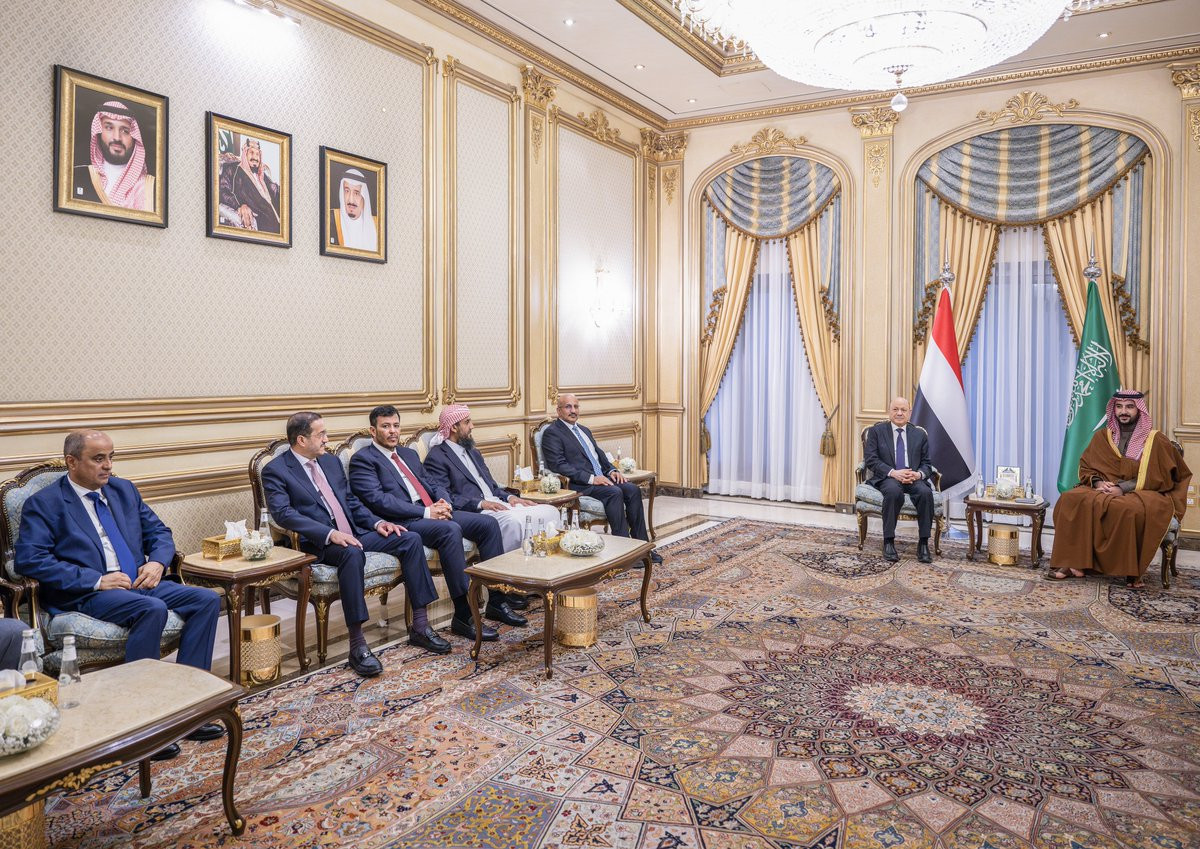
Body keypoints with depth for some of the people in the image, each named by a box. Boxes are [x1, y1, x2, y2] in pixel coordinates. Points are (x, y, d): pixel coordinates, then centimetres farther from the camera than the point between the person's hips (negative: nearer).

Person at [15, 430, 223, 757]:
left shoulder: (124, 490, 16)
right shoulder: (43, 504, -1)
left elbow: (159, 531, 19)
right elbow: (29, 560, -12)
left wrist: (157, 562, -4)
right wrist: (96, 580, -19)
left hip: (139, 583, 6)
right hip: (84, 595, -6)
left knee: (207, 600, -15)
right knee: (152, 609, -34)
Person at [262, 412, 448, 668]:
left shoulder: (332, 462, 18)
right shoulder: (275, 471, -4)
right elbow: (283, 513, -18)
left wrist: (377, 522, 2)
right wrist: (330, 534, -30)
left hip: (354, 533, 7)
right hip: (317, 544, -7)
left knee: (410, 539, -10)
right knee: (352, 553, -39)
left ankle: (420, 627, -6)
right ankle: (357, 645, -32)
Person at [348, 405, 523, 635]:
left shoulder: (409, 454, 25)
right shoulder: (363, 460, -1)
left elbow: (432, 484, 24)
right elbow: (377, 499, -14)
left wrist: (443, 501, -2)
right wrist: (425, 512, -18)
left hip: (435, 513, 8)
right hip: (402, 522, -8)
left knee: (488, 523, -8)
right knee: (450, 530, -35)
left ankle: (497, 601, -3)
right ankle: (463, 616, -30)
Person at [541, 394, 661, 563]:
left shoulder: (584, 430, 25)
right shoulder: (552, 433, -3)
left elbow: (600, 454, 26)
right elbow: (558, 465, -14)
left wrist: (612, 470, 3)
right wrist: (591, 478, -21)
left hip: (600, 477, 8)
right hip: (578, 485, -8)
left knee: (633, 490, -15)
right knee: (614, 492, -30)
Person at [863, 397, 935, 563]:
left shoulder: (920, 434, 16)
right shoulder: (876, 431, 8)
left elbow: (926, 464, 12)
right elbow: (870, 459, -3)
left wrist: (919, 474, -13)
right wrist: (893, 473, -18)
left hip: (913, 478, 3)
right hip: (886, 478, -2)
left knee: (926, 492, -31)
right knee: (894, 491, -37)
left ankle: (923, 543, -21)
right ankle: (889, 542, -28)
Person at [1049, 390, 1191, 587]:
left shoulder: (1156, 441, 2)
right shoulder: (1102, 436, 13)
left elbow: (1156, 478, -6)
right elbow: (1085, 467, 12)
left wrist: (1122, 488, -18)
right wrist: (1098, 482, -10)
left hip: (1142, 494, -3)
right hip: (1103, 490, 4)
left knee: (1129, 509, -40)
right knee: (1070, 499, -27)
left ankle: (1132, 571, -27)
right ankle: (1074, 563, -30)